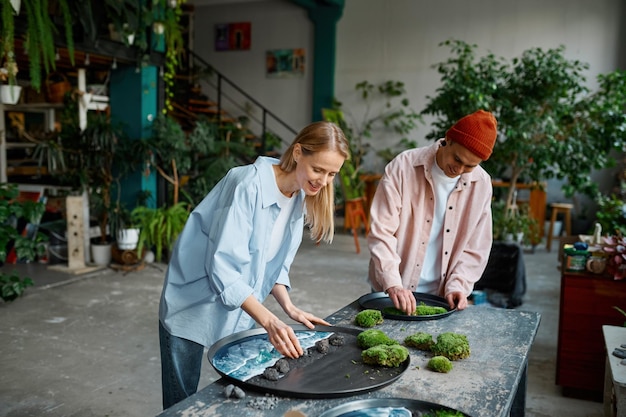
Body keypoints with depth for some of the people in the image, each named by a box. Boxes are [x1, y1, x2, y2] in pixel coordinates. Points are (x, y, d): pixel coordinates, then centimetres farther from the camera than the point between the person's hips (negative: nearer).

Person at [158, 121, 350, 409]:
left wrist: (289, 307, -7)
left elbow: (275, 263, 6)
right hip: (193, 306, -7)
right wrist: (268, 320, -33)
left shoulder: (300, 198, -2)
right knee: (181, 405, 6)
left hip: (241, 308, 7)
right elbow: (224, 266, -28)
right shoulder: (250, 185, -26)